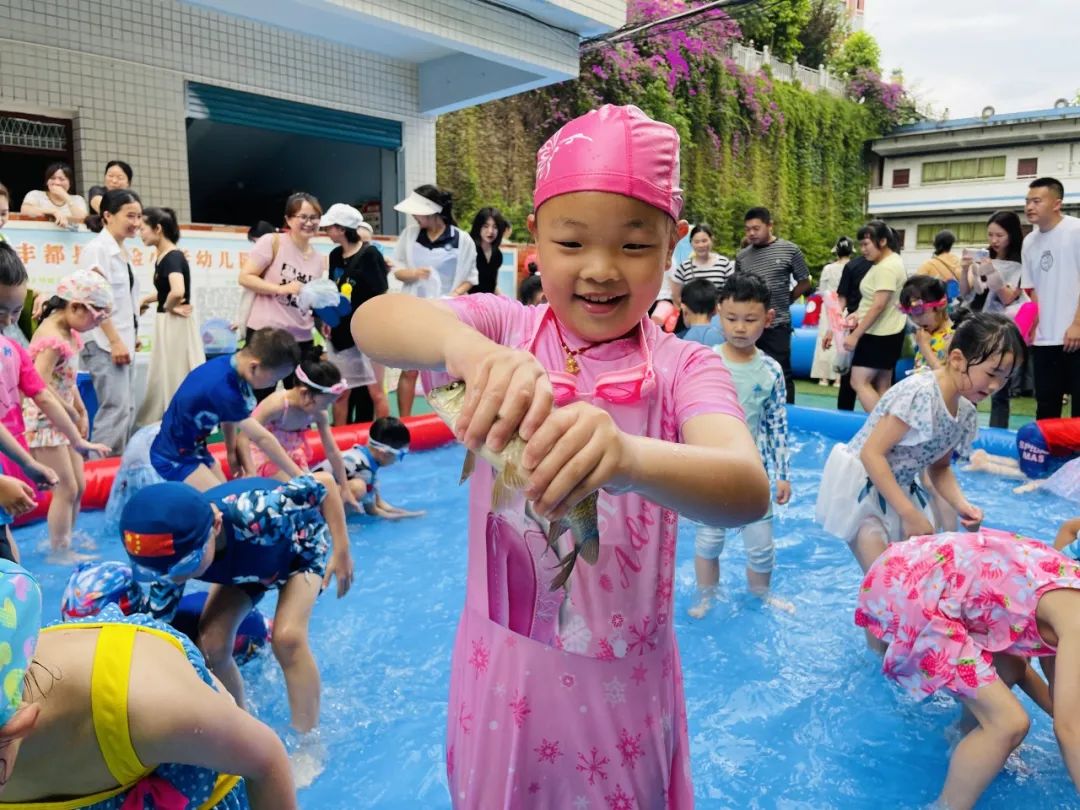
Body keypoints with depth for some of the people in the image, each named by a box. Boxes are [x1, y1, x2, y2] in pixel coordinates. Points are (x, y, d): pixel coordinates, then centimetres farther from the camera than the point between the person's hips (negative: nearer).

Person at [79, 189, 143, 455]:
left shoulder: (122, 251, 15)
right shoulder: (96, 249, -10)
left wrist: (132, 336, 15)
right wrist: (115, 341, -19)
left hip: (123, 340, 9)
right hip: (105, 343, -9)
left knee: (128, 409, 9)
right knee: (116, 408, -12)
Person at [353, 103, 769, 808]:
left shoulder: (684, 368, -11)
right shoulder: (506, 329, -8)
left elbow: (749, 490, -29)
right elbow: (372, 320, -25)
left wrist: (629, 458, -51)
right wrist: (464, 344, -47)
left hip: (623, 681, -1)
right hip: (504, 667, 1)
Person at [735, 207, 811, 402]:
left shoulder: (790, 250, -3)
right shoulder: (742, 256, 6)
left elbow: (805, 283, 5)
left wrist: (784, 300, 4)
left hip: (777, 325, -3)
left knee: (781, 374, 4)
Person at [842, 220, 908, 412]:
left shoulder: (887, 267, -19)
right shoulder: (888, 263, 14)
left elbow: (879, 306, -23)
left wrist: (856, 335, -21)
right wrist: (859, 314, 8)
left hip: (880, 334, -10)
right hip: (885, 333, 10)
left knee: (859, 382, -9)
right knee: (882, 387, 9)